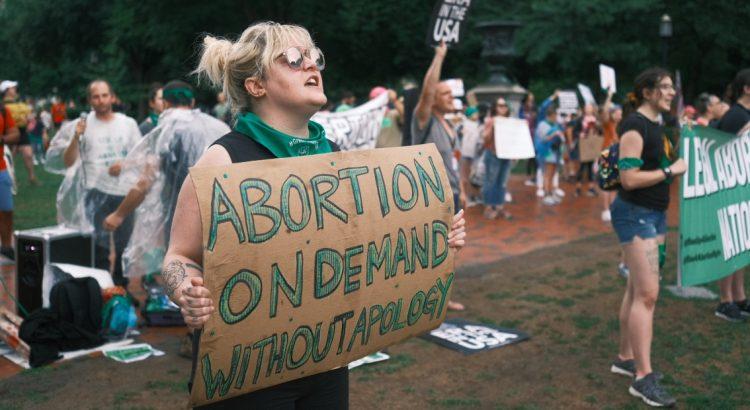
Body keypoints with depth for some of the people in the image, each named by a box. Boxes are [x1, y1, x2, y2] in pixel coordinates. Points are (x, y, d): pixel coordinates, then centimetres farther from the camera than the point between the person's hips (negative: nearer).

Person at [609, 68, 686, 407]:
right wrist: (671, 170, -14)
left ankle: (625, 358, 25)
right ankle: (643, 378, -7)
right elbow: (629, 179, -22)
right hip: (635, 214, -9)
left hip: (654, 214, 9)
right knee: (647, 294, -11)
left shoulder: (656, 125, 14)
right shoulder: (634, 126, -15)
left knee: (637, 290, 14)